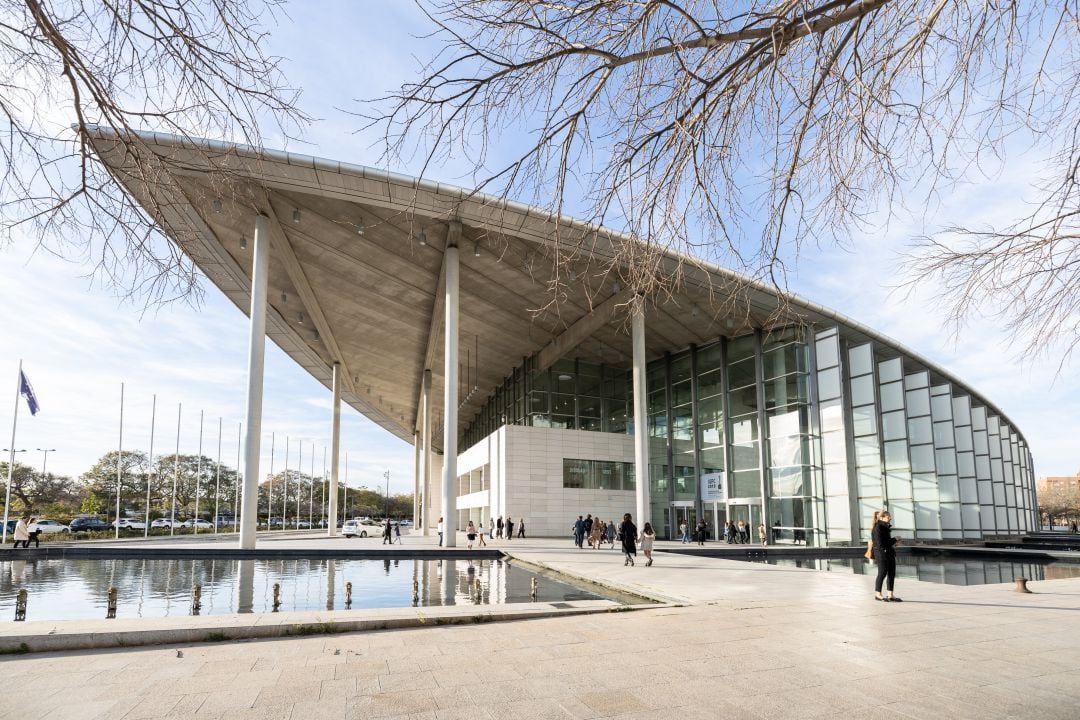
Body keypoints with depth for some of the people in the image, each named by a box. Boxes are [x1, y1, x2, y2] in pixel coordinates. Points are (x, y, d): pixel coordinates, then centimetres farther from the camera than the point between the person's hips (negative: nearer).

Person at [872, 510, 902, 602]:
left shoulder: (886, 527, 12)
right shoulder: (878, 528, -16)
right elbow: (880, 543, -21)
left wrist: (894, 542, 3)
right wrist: (894, 540, -15)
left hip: (890, 552, 9)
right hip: (881, 553, -9)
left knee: (892, 573, 8)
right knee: (882, 573, -1)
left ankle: (890, 595, 15)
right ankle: (877, 594, 12)